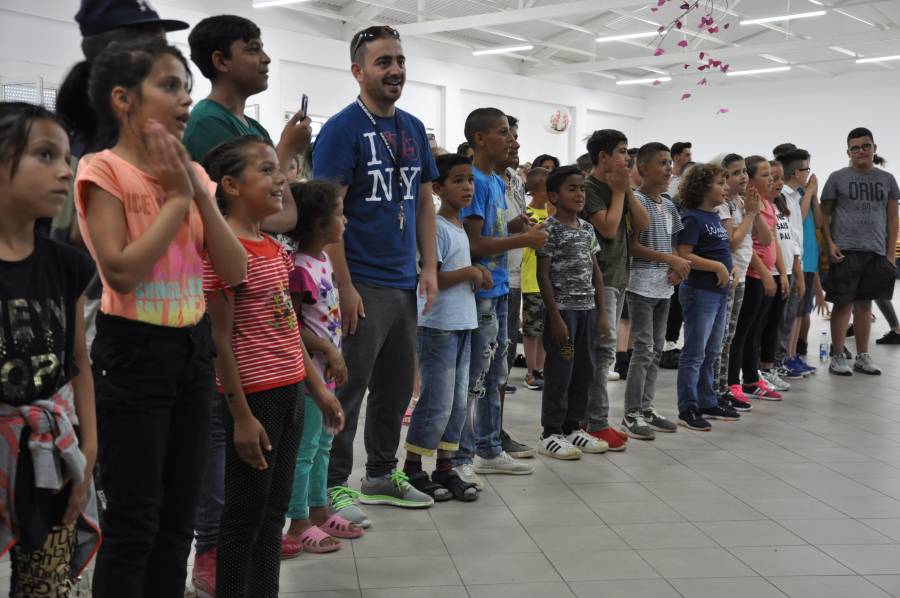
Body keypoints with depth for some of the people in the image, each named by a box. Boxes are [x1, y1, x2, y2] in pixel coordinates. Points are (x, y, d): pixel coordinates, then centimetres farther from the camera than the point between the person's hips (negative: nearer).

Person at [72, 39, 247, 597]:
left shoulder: (192, 174, 8)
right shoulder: (105, 170, -11)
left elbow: (234, 271, 1)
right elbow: (122, 272, -22)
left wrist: (199, 192, -8)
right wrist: (176, 196, -16)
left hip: (193, 346, 7)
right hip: (134, 350, -7)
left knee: (180, 514, 14)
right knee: (135, 521, -1)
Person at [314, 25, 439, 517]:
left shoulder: (414, 129, 11)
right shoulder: (342, 129, -10)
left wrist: (429, 267, 7)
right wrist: (344, 286, -19)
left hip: (405, 283, 7)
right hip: (363, 283, -7)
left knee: (397, 385, 15)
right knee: (349, 387, 0)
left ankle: (381, 475, 28)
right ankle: (335, 485, 11)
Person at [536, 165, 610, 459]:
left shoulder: (587, 228, 11)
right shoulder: (550, 229, -9)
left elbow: (595, 271, 15)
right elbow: (543, 275, -11)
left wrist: (601, 312, 10)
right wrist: (555, 317, -15)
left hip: (587, 309, 7)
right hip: (563, 309, -7)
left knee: (584, 371, 11)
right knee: (560, 372, -3)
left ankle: (573, 427, 22)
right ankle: (551, 434, 6)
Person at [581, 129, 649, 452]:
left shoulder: (619, 186, 16)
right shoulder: (589, 187, -9)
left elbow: (642, 224, 9)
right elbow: (608, 228, -18)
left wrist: (627, 190, 1)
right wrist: (619, 190, -8)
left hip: (618, 278, 9)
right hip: (599, 279, -9)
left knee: (601, 352, 10)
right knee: (603, 350, -11)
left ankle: (591, 418, 16)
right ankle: (597, 424, -8)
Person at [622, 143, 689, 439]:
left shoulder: (668, 205, 14)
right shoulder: (635, 200, -11)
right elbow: (632, 245, -15)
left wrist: (680, 267, 0)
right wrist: (670, 259, -16)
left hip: (663, 286, 8)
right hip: (642, 285, -8)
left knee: (656, 349, 12)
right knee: (644, 349, -8)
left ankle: (646, 408, 21)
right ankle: (631, 414, -1)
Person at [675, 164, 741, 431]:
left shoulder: (716, 217, 14)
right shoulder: (693, 218, -13)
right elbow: (684, 255, -21)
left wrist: (731, 267, 8)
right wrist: (717, 266, -20)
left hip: (720, 291, 9)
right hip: (699, 291, -9)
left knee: (711, 353, 16)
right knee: (695, 353, -5)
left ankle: (707, 402, 26)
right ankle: (687, 409, 0)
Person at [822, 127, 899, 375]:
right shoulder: (838, 178, 2)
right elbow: (824, 214, 4)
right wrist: (830, 244, -8)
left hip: (876, 252, 3)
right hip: (845, 251, -3)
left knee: (864, 304, 10)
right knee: (843, 304, -1)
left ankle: (862, 357, 18)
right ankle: (837, 358, 7)